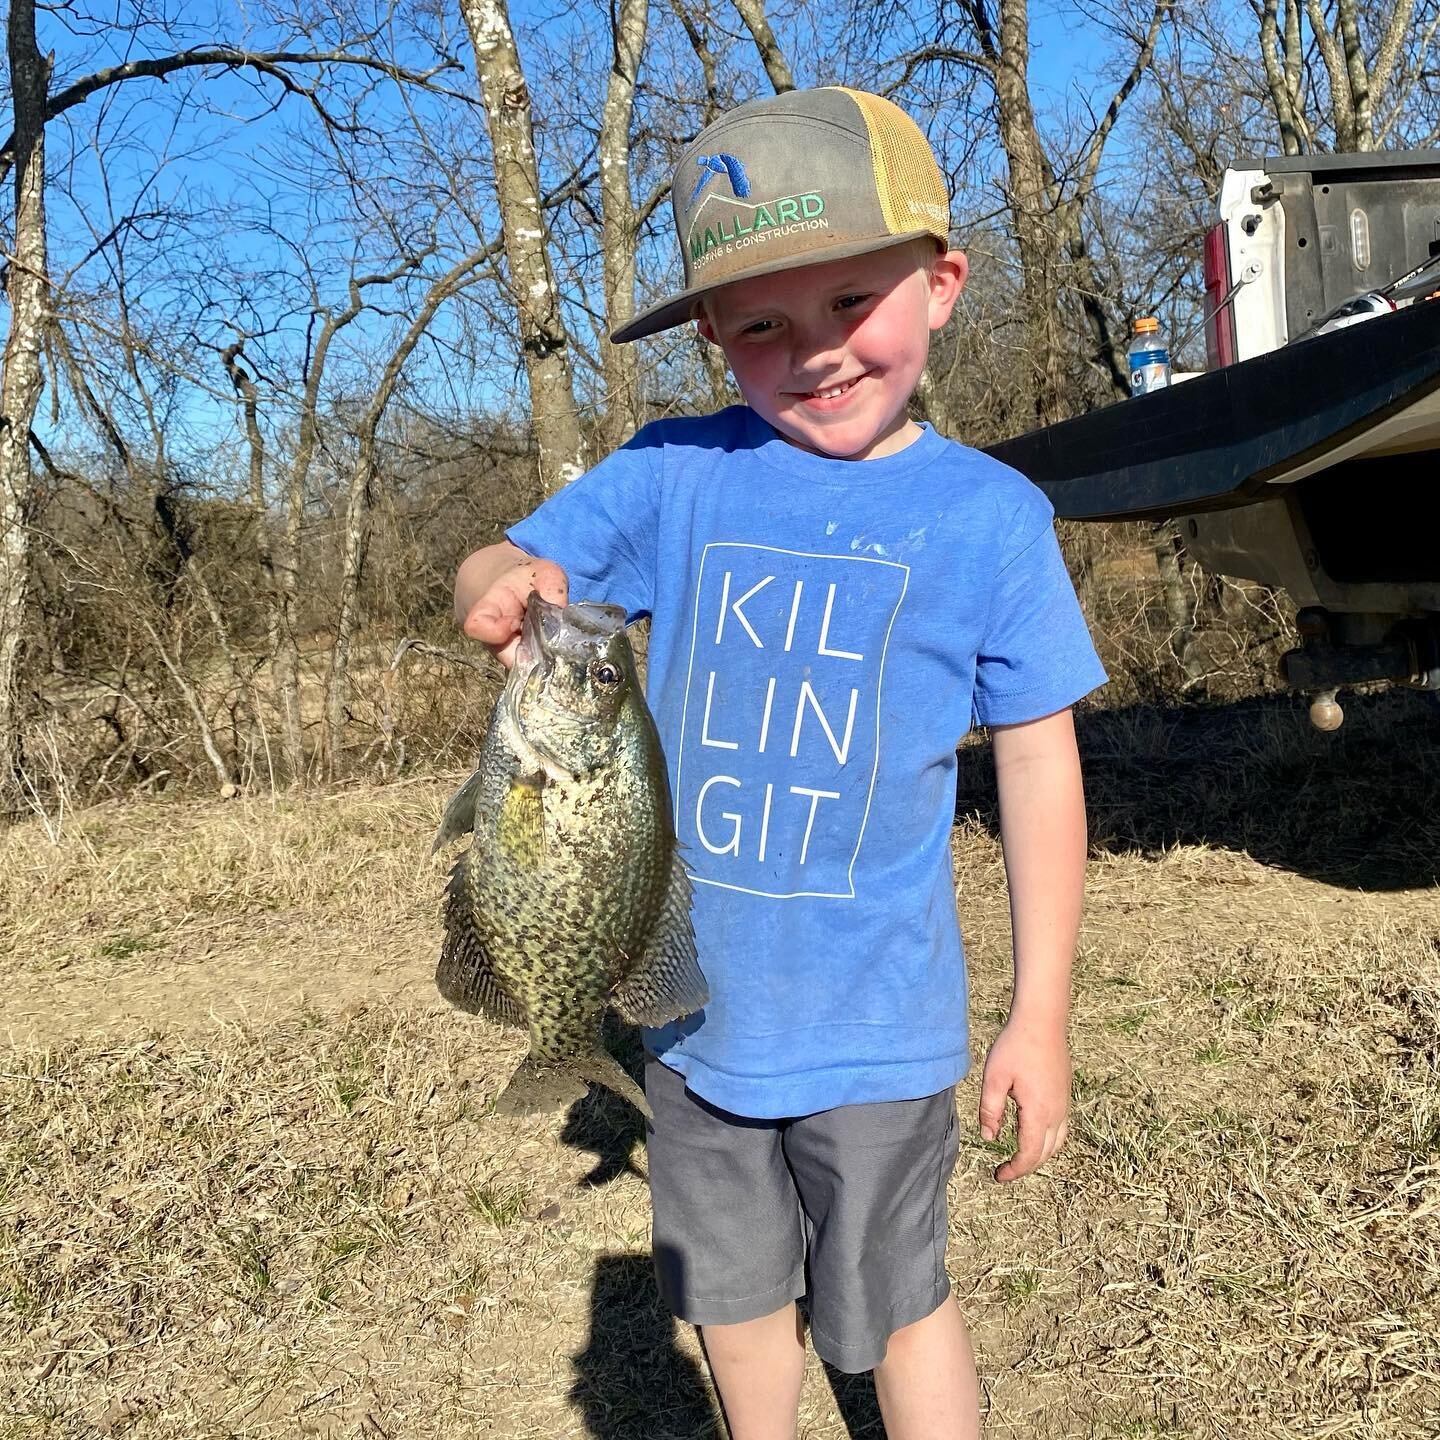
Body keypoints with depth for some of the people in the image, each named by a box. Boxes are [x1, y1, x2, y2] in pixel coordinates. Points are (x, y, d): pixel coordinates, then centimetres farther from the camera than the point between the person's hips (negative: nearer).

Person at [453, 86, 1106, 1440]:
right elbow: (492, 572, 0)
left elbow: (1039, 769, -6)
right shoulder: (676, 474, -7)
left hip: (873, 1016, -3)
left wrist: (1041, 1018, -3)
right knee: (735, 1290, 24)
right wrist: (506, 588, -26)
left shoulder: (989, 514, -11)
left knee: (894, 1305, 16)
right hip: (695, 1000, 3)